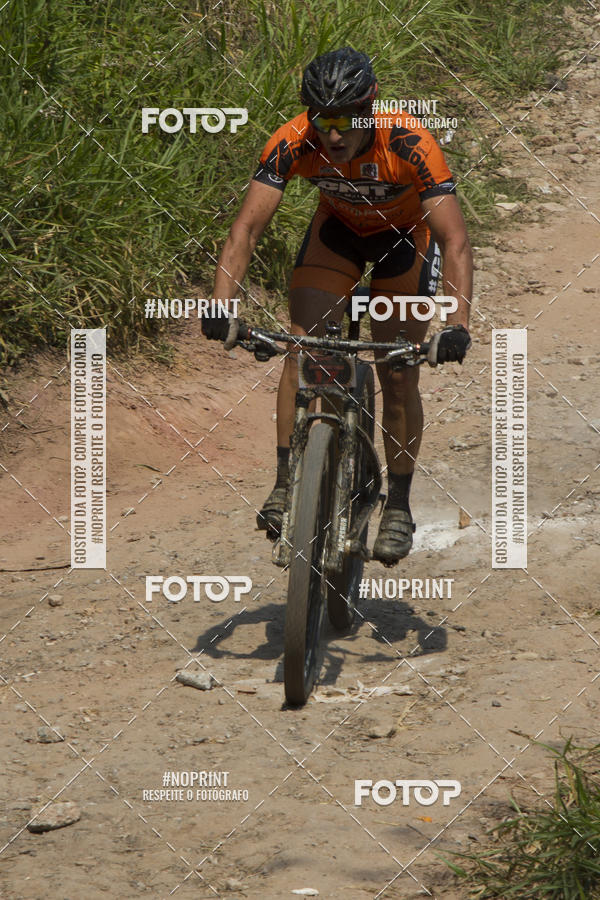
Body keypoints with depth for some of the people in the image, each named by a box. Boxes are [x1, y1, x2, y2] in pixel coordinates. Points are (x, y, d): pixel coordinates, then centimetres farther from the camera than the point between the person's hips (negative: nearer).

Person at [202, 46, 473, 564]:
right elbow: (247, 229, -33)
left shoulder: (409, 146, -39)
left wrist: (459, 326, -53)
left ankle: (399, 508, 10)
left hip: (406, 234, -2)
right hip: (338, 227, 2)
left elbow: (455, 242, -40)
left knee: (398, 378, -4)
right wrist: (221, 307, -47)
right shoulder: (292, 143, -32)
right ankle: (286, 484, -10)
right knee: (301, 352, -16)